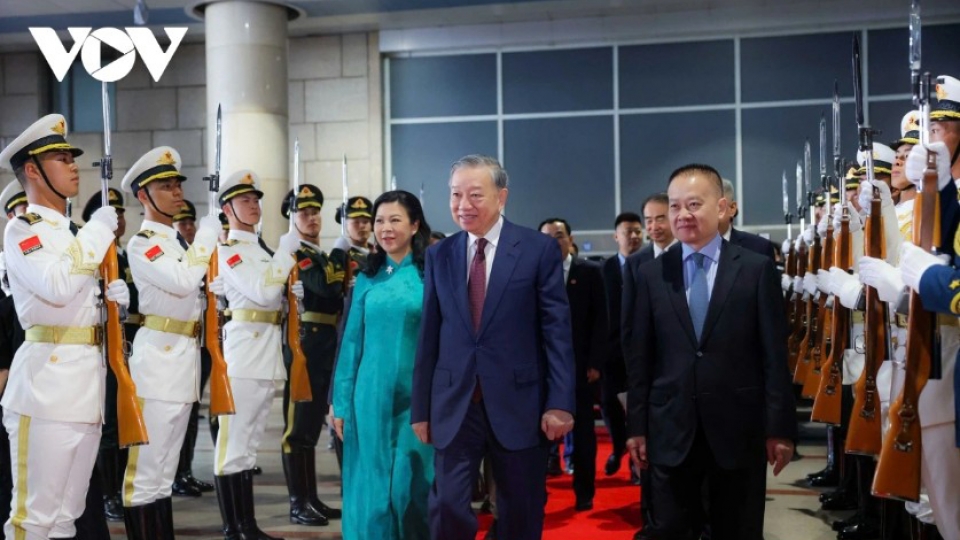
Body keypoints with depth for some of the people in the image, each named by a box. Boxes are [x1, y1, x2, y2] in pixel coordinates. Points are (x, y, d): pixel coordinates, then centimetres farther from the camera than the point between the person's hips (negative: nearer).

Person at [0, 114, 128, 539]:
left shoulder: (75, 233, 20)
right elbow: (58, 287, -24)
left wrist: (115, 295, 6)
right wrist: (99, 230, -13)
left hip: (88, 380, 8)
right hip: (47, 381, -8)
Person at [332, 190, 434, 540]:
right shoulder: (367, 279, 7)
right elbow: (352, 342, 8)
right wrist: (341, 403, 6)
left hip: (417, 398, -3)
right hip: (371, 396, 3)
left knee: (412, 485, 2)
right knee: (371, 486, 8)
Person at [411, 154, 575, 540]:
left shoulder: (539, 249, -3)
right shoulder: (439, 256, 7)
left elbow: (557, 331, -5)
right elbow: (429, 336, 7)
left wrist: (560, 402, -11)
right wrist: (421, 408, 7)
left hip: (518, 403, -2)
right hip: (454, 405, 2)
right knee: (447, 508, -2)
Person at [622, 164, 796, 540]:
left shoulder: (757, 269, 0)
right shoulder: (647, 275, 4)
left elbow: (774, 354, -2)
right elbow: (637, 356, 5)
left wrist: (780, 427, -4)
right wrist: (637, 426, 3)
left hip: (738, 429, -1)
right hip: (670, 430, 1)